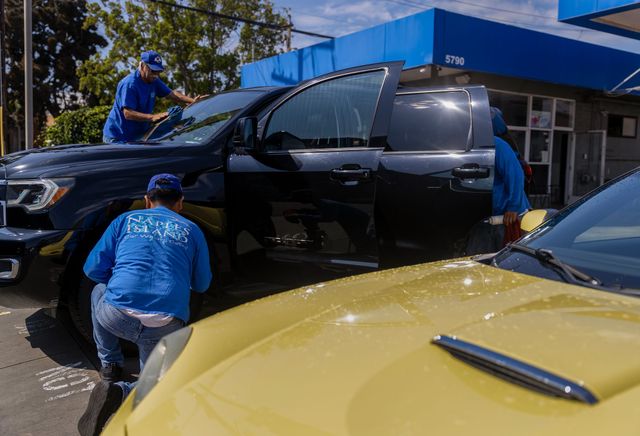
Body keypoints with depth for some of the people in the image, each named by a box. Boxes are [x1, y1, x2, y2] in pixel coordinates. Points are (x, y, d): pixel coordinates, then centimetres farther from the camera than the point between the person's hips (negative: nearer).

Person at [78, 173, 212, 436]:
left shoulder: (126, 220, 17)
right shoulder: (191, 230, 17)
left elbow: (93, 269, 16)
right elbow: (202, 285, 24)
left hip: (118, 316, 1)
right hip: (167, 326, 0)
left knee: (99, 292, 35)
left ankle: (110, 365, 31)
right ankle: (118, 392, -11)